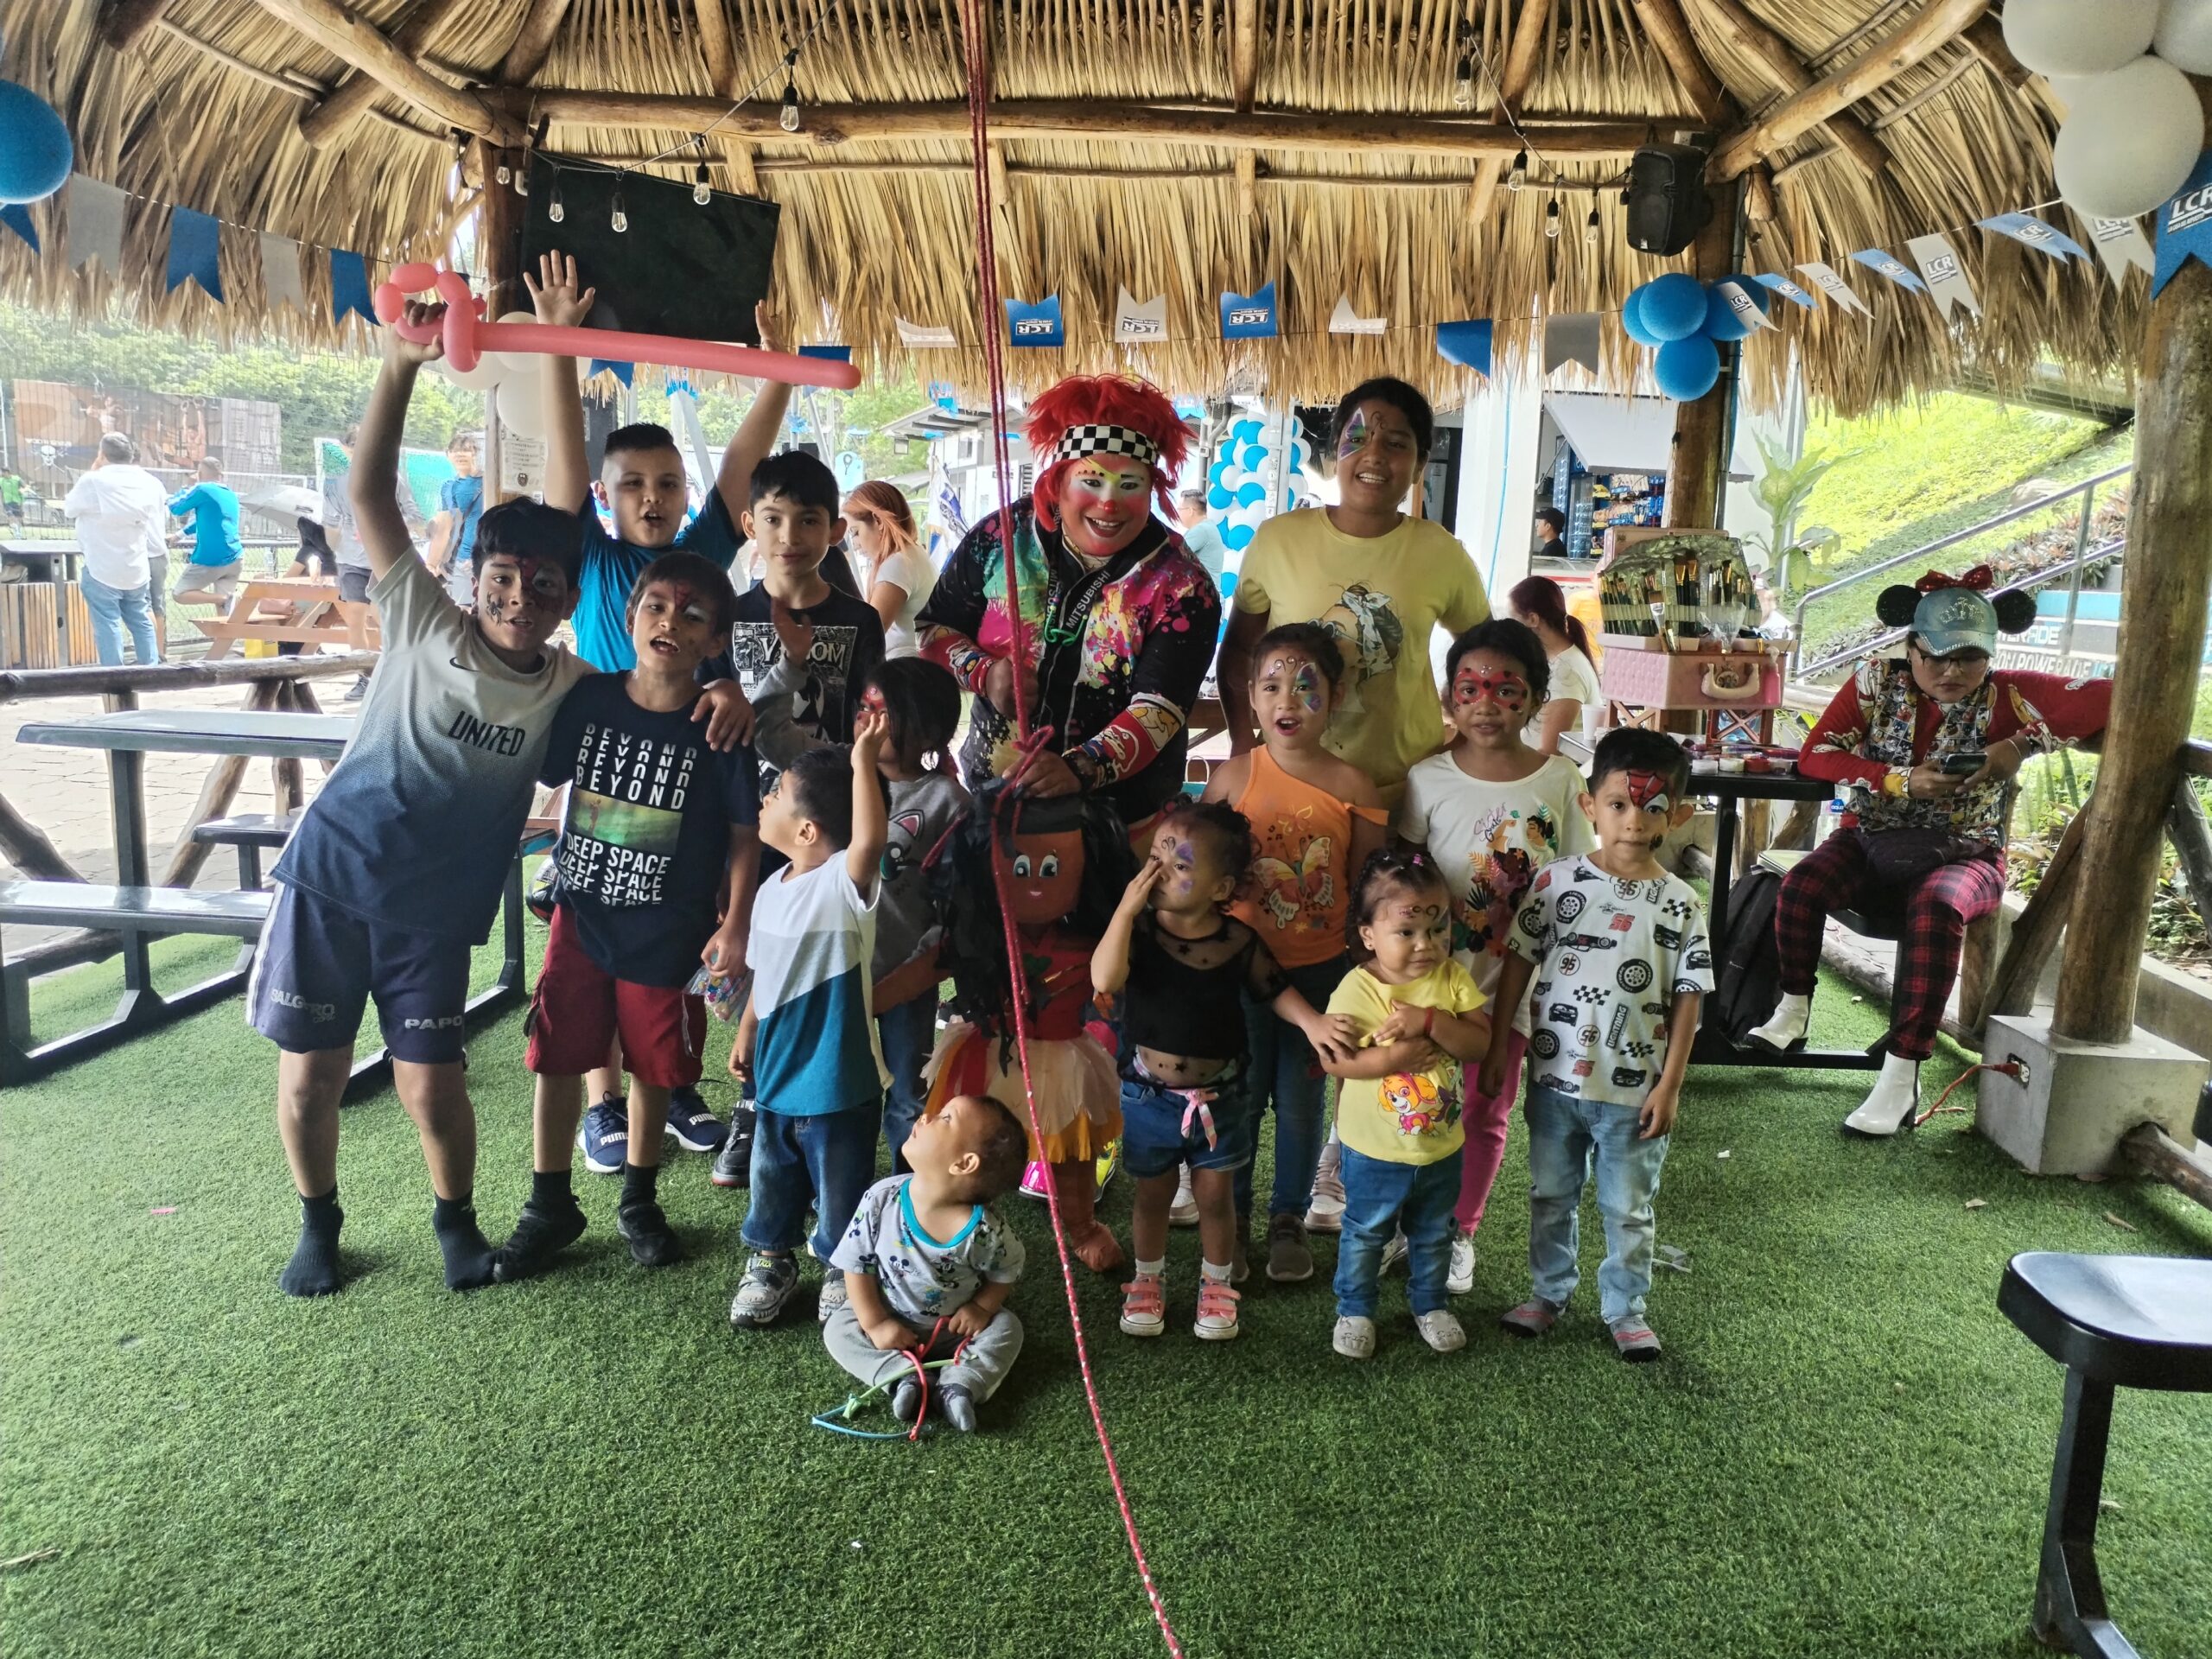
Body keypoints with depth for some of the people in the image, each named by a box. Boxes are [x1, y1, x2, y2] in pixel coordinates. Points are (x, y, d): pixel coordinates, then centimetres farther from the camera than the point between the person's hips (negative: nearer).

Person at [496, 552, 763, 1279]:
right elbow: (535, 775, 6)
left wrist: (735, 926, -8)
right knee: (557, 1061, 8)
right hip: (581, 917, 2)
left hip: (669, 933, -2)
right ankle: (550, 1207, 27)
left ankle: (639, 1202, 34)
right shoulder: (590, 699, -6)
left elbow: (744, 835, -6)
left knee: (654, 1068, 12)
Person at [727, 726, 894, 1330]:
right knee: (771, 1183, 24)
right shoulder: (772, 890, 2)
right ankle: (769, 1261, 46)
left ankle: (842, 1272, 36)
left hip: (838, 1084, -7)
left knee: (840, 1195, 13)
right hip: (777, 1077, 7)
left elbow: (869, 838, -46)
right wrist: (746, 1033, 20)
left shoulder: (844, 884, -22)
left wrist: (862, 759, -46)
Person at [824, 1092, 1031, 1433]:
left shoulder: (984, 1230, -26)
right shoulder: (881, 1200, -23)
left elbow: (1006, 1271, -6)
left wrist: (982, 1307, -19)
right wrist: (875, 1324, -17)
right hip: (888, 1321, 1)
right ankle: (903, 1377, -23)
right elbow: (857, 1265, -14)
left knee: (1007, 1328, -14)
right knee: (839, 1328, -16)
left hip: (955, 1328, -1)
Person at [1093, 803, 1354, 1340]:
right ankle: (1147, 1282, 38)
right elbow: (1104, 981, -31)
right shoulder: (1138, 928, -15)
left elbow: (1274, 989, 3)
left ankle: (1216, 1286, 35)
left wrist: (1311, 1022, -14)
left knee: (1215, 1195, 14)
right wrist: (1126, 908, -32)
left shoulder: (1238, 939, -11)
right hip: (1149, 1095, 0)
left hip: (1221, 1094, 1)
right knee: (1153, 1194, 16)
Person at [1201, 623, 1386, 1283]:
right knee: (1238, 1096, 13)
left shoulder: (1352, 785, -7)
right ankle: (1231, 1216, 33)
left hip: (1319, 968, 0)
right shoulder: (1234, 775, -7)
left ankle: (1289, 1219, 33)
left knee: (1302, 1099, 13)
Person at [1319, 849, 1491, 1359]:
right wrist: (1398, 1054, -30)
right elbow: (1334, 1059, -22)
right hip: (1375, 1150, -3)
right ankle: (1354, 1310, 37)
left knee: (1434, 1234, 24)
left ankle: (1430, 1304, 45)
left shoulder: (1452, 978, -10)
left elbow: (1479, 1043, -16)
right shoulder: (1357, 990, -20)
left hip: (1442, 1145, 3)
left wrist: (1431, 1021, -31)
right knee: (1365, 1235, 17)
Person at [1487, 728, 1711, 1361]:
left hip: (1633, 1089, -1)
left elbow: (1687, 999, -3)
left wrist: (1670, 1084, -6)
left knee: (1628, 1208, 14)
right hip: (1555, 1078, 1)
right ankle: (1549, 1292, 36)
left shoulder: (1680, 904, -7)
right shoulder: (1556, 880, -7)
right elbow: (1519, 961, -1)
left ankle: (1625, 1307, 33)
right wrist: (1500, 1045, 0)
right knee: (1550, 1195, 18)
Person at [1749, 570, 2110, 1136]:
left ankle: (1902, 1077, -33)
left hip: (1962, 855, -2)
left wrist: (2022, 745, -20)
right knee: (1802, 884, -30)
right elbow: (1815, 755, -8)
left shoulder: (2006, 696, -4)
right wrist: (1902, 781, -20)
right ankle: (1793, 1012, -4)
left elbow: (2108, 698, -13)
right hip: (1871, 842, 2)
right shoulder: (1876, 682, -1)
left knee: (1937, 907, -37)